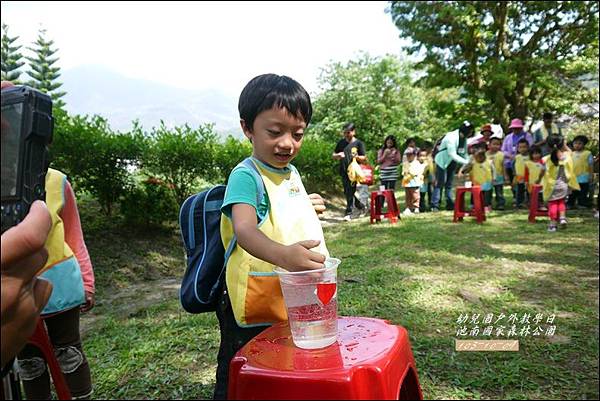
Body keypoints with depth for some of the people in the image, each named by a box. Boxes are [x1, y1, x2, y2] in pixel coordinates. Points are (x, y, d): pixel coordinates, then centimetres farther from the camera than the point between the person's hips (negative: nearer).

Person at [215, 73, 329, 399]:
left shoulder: (292, 173, 8)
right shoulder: (246, 176, -18)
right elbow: (245, 230, -37)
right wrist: (283, 254, -53)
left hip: (296, 304, 8)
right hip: (253, 310, -7)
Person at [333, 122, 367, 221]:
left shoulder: (358, 143, 0)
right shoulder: (341, 143, 13)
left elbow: (364, 158, 0)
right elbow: (334, 155, 19)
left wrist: (357, 157, -21)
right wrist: (338, 155, -4)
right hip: (344, 171, 5)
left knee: (351, 192, -7)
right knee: (347, 192, 9)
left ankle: (348, 213, 2)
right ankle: (361, 207, 29)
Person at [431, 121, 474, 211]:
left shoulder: (464, 139, -1)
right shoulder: (451, 138, -28)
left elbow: (464, 153, 5)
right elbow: (453, 155, -31)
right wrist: (466, 162, -33)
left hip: (452, 163, 8)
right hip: (442, 161, -8)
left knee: (449, 184, 11)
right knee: (439, 183, -10)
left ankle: (450, 204, 15)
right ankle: (435, 205, -8)